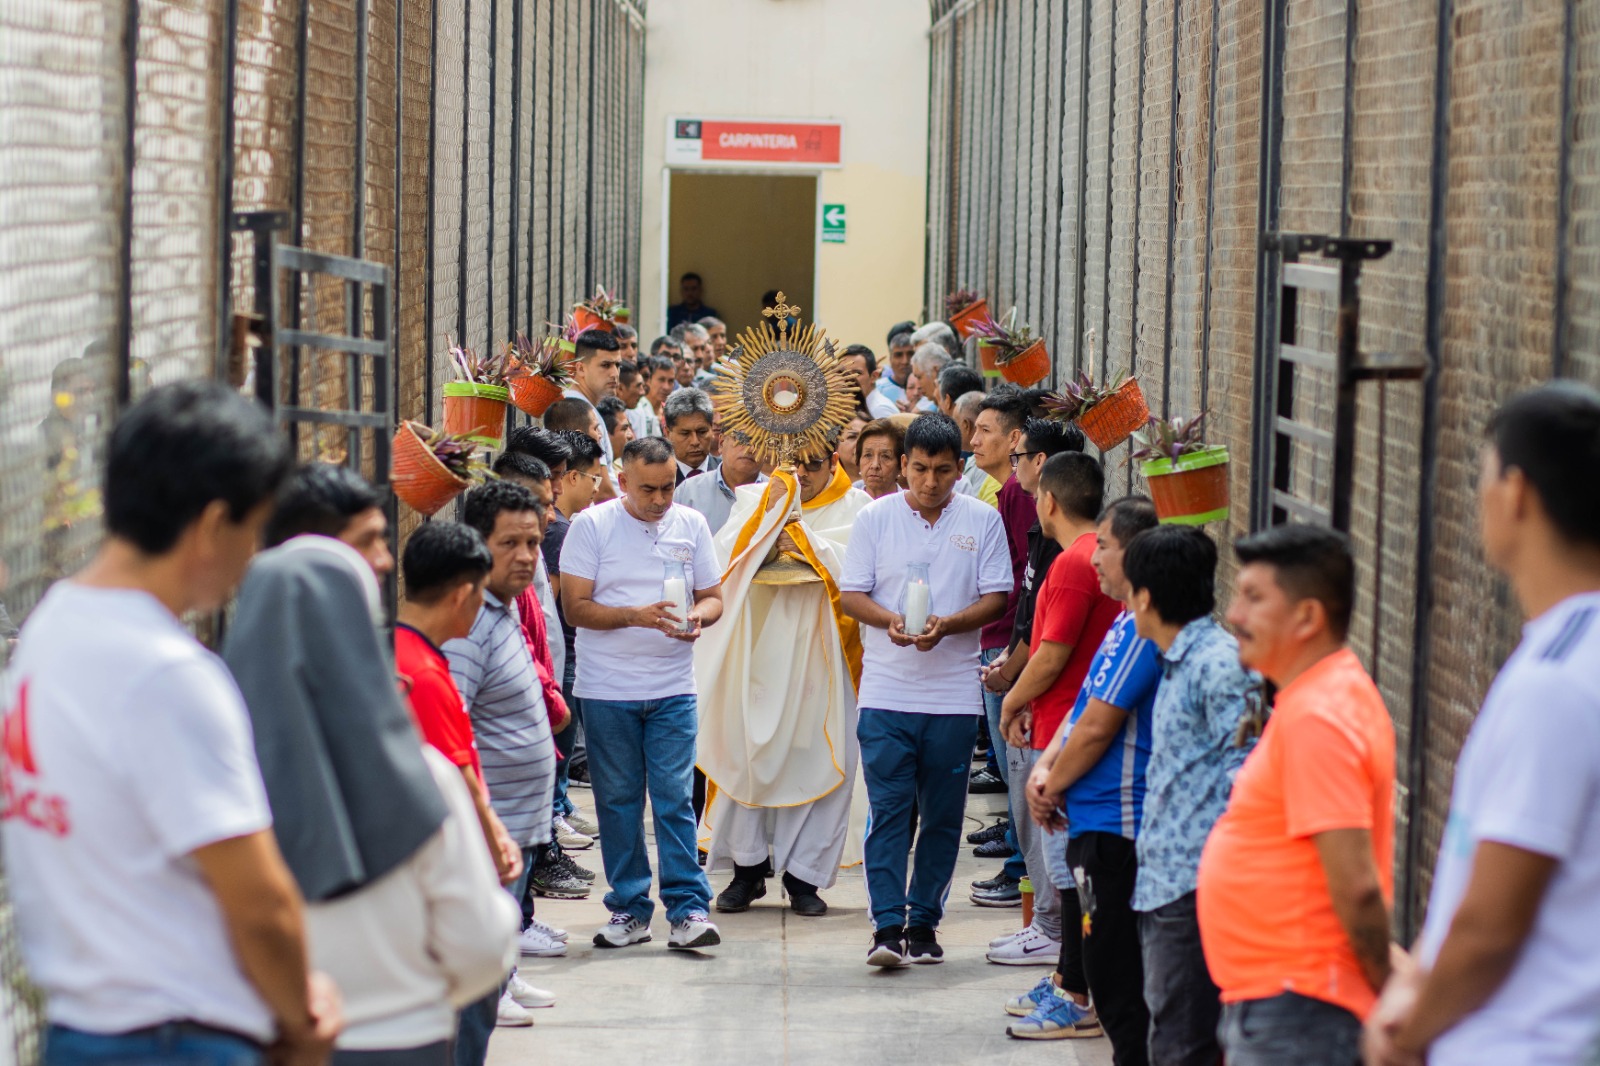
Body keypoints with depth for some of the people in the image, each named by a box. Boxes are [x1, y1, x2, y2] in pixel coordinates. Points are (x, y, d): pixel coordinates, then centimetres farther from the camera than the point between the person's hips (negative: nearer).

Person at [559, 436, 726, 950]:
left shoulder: (691, 526, 7)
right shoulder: (592, 526, -2)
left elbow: (713, 596, 11)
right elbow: (576, 607, -7)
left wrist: (697, 618, -12)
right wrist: (635, 615, -20)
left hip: (672, 690, 1)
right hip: (607, 690, -1)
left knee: (675, 797, -4)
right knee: (617, 801, 5)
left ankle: (687, 907, -3)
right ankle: (629, 908, 13)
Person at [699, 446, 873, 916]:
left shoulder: (853, 507, 4)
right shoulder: (755, 500, 10)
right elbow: (726, 556, -2)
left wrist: (803, 541, -8)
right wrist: (767, 511, -10)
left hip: (819, 652, -1)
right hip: (758, 644, 1)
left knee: (817, 758, -3)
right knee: (748, 751, 0)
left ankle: (804, 875, 6)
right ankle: (748, 866, 12)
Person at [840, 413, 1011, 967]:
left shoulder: (983, 521, 4)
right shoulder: (875, 517, 4)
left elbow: (996, 599, 2)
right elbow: (850, 594, 4)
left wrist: (948, 624, -16)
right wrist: (889, 619, -16)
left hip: (954, 693, 1)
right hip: (887, 689, -1)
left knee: (943, 816, 6)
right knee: (888, 810, -7)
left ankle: (924, 921, 15)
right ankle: (888, 926, -8)